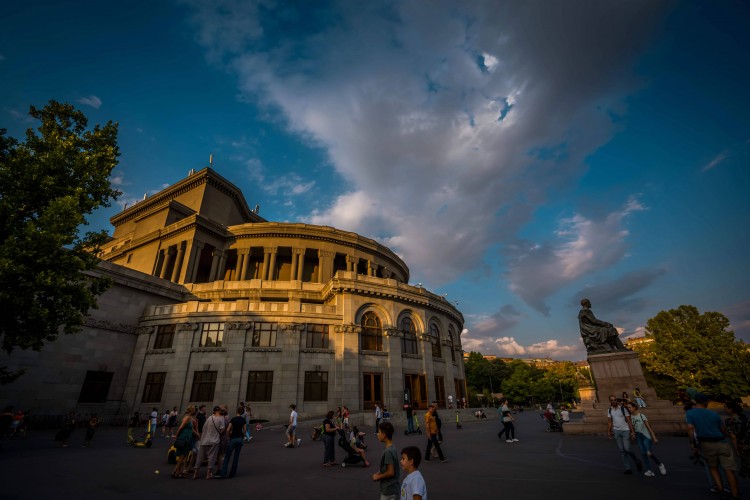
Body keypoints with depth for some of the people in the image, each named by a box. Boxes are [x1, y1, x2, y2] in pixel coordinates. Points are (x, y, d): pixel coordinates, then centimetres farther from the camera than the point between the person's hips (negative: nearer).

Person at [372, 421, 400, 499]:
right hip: (390, 487, 9)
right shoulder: (392, 448, 4)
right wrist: (379, 473, 6)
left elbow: (390, 472, -25)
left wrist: (378, 477, -12)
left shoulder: (388, 451, -24)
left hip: (389, 489, -9)